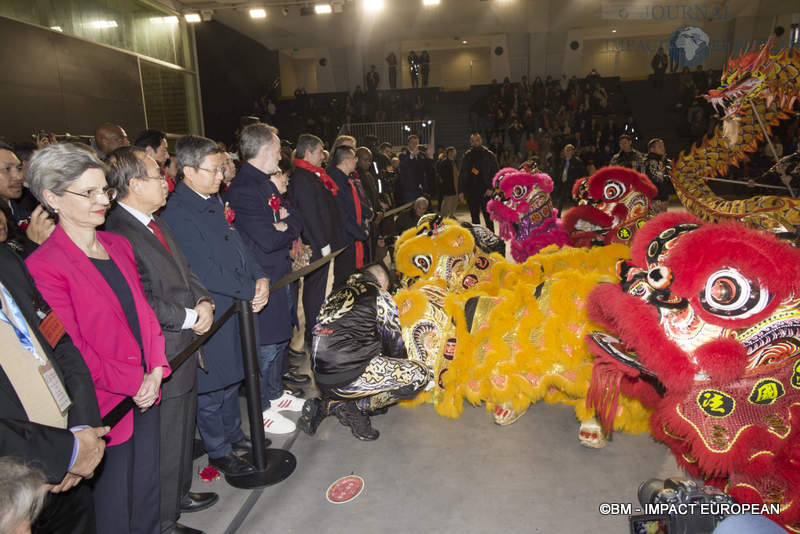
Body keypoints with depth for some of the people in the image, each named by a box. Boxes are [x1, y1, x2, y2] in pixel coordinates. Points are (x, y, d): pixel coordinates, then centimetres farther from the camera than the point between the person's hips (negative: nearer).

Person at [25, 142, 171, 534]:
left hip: (146, 391, 6)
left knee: (148, 490, 21)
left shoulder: (118, 245, 6)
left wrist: (156, 369, -4)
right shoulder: (44, 266, -15)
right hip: (104, 404, -6)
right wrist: (133, 383, -13)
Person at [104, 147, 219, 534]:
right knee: (165, 441, 9)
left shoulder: (155, 222, 9)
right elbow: (144, 305, -26)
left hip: (184, 347, 9)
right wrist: (191, 317, -16)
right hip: (160, 356, -9)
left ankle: (180, 493, 46)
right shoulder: (119, 234, -23)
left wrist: (204, 302, -3)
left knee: (184, 428, 25)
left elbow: (184, 271, 15)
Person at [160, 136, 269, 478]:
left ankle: (234, 435, 43)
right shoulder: (177, 214, -20)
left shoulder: (214, 202, 7)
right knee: (211, 389, 10)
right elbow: (204, 273, -23)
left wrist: (260, 277, -5)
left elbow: (238, 246, 11)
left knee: (232, 377, 23)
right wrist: (251, 290, -16)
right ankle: (218, 453, 29)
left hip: (236, 308, 8)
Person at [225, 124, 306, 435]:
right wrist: (288, 230, -8)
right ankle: (263, 409, 22)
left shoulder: (268, 183, 10)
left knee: (280, 338, 21)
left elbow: (296, 221, 10)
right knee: (266, 346, 4)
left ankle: (275, 393, 40)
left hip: (280, 275, 10)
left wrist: (287, 224, -11)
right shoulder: (244, 189, -21)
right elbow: (268, 240, -27)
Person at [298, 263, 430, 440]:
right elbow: (394, 346, 5)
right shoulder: (380, 297, 0)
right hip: (348, 379, -8)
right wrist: (402, 371, 26)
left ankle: (326, 404, 14)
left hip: (321, 380, 8)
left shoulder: (336, 295, 20)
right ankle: (358, 406, -3)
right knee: (420, 374, -3)